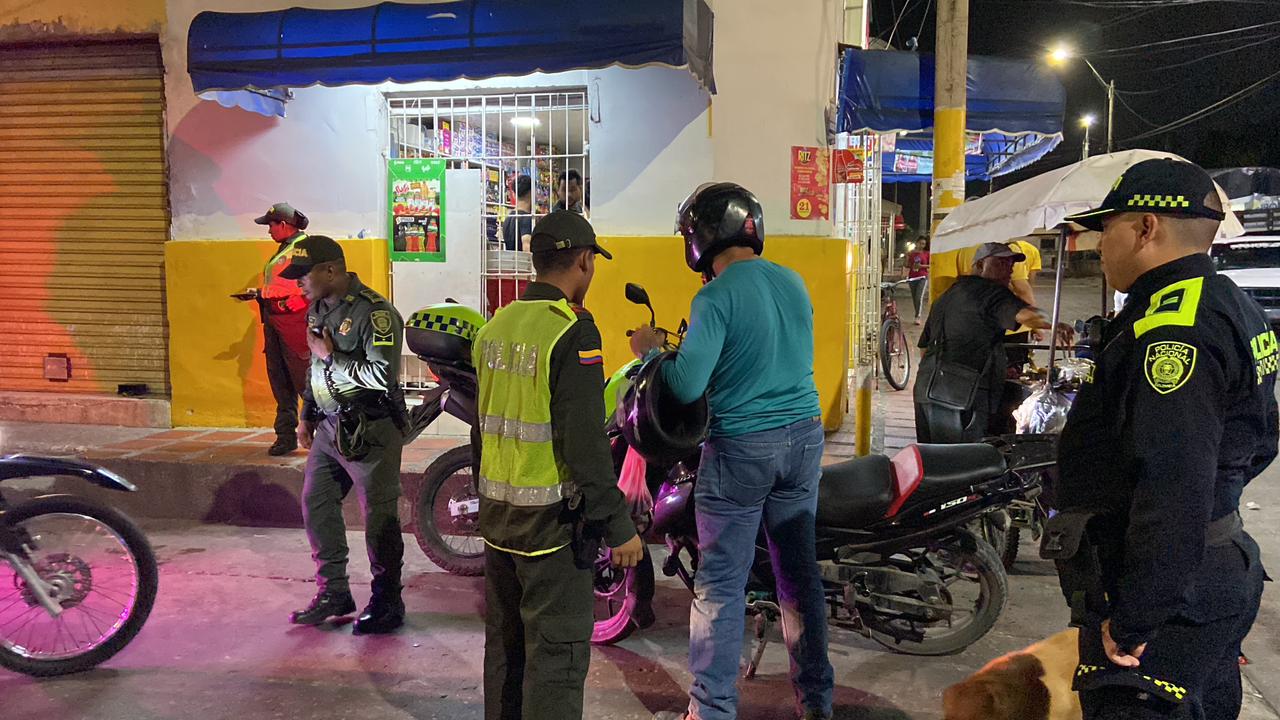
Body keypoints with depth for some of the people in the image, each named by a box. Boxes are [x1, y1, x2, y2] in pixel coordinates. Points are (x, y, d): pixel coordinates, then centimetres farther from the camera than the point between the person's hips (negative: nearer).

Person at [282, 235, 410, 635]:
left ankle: (387, 602, 15)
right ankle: (334, 592, 26)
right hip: (329, 427, 9)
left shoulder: (375, 313, -18)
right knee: (316, 506, 12)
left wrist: (330, 356, -19)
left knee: (379, 518, 1)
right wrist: (306, 416, 21)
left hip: (369, 432, -9)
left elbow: (383, 376, -27)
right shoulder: (318, 308, 11)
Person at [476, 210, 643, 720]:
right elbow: (585, 442, -21)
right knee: (556, 656, 1)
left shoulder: (495, 327, 7)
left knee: (505, 643, 18)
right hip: (552, 519, -8)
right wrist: (619, 526, -14)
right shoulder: (573, 332, -17)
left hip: (496, 511, 8)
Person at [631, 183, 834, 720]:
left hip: (740, 449, -6)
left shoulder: (715, 298, -16)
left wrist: (651, 351, 0)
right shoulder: (794, 284, 6)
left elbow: (686, 387, -19)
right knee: (799, 571, 15)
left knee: (720, 584, 5)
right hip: (805, 436, 7)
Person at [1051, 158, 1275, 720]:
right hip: (1219, 571, 11)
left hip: (1166, 608, -11)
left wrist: (1133, 620, -25)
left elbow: (1174, 489, -30)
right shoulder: (1230, 306, 12)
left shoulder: (1174, 331, -23)